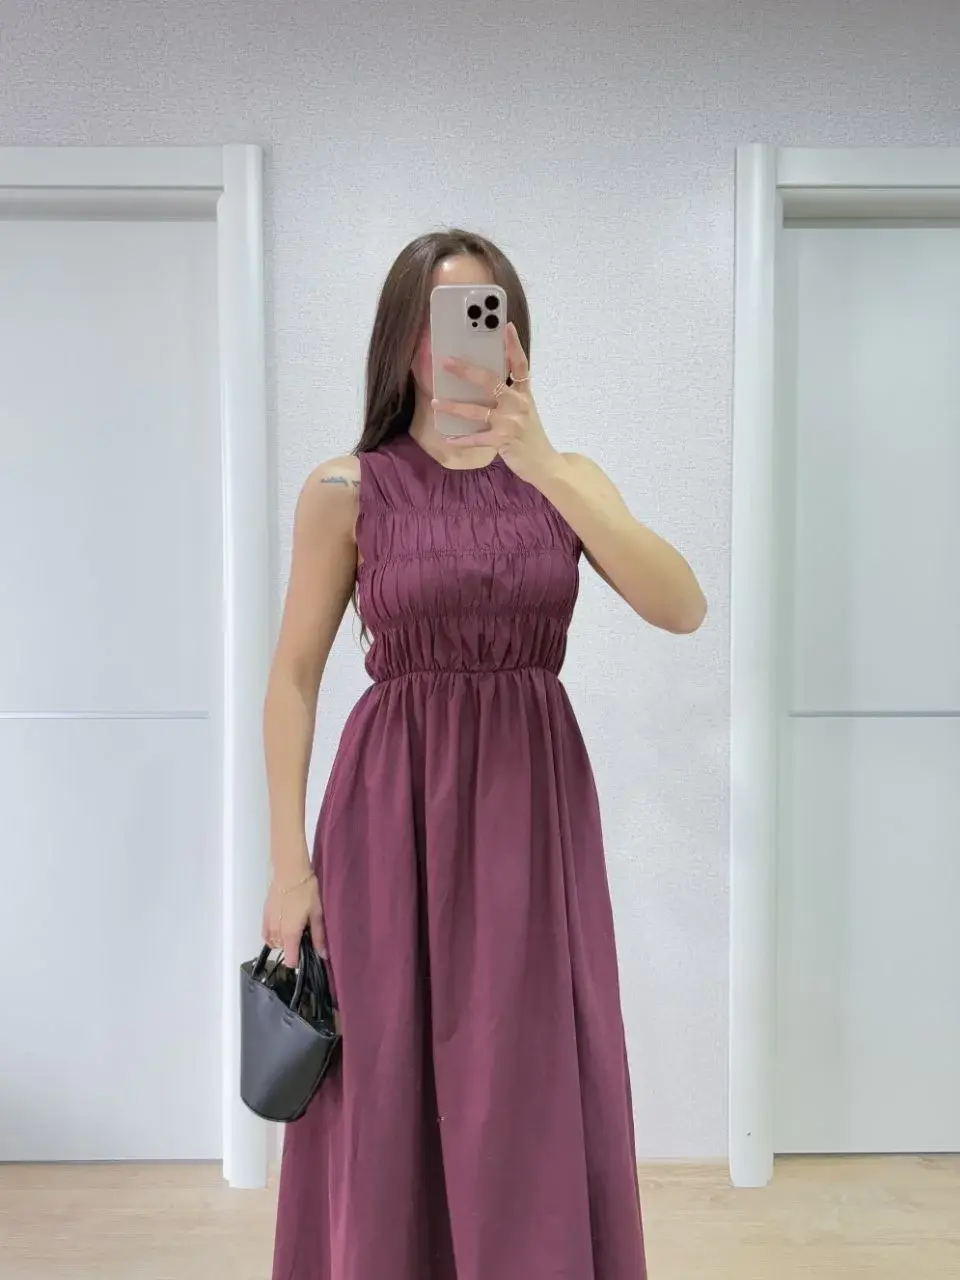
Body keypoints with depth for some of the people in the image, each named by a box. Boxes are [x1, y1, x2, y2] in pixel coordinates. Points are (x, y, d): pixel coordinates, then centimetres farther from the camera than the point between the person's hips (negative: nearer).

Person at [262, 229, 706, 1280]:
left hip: (537, 809, 2)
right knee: (389, 1102, 8)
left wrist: (539, 464, -21)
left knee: (539, 1105, 8)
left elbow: (682, 608, -11)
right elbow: (294, 677, 0)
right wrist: (288, 863, -5)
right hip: (394, 809, -1)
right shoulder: (345, 489, -1)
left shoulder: (567, 477, 5)